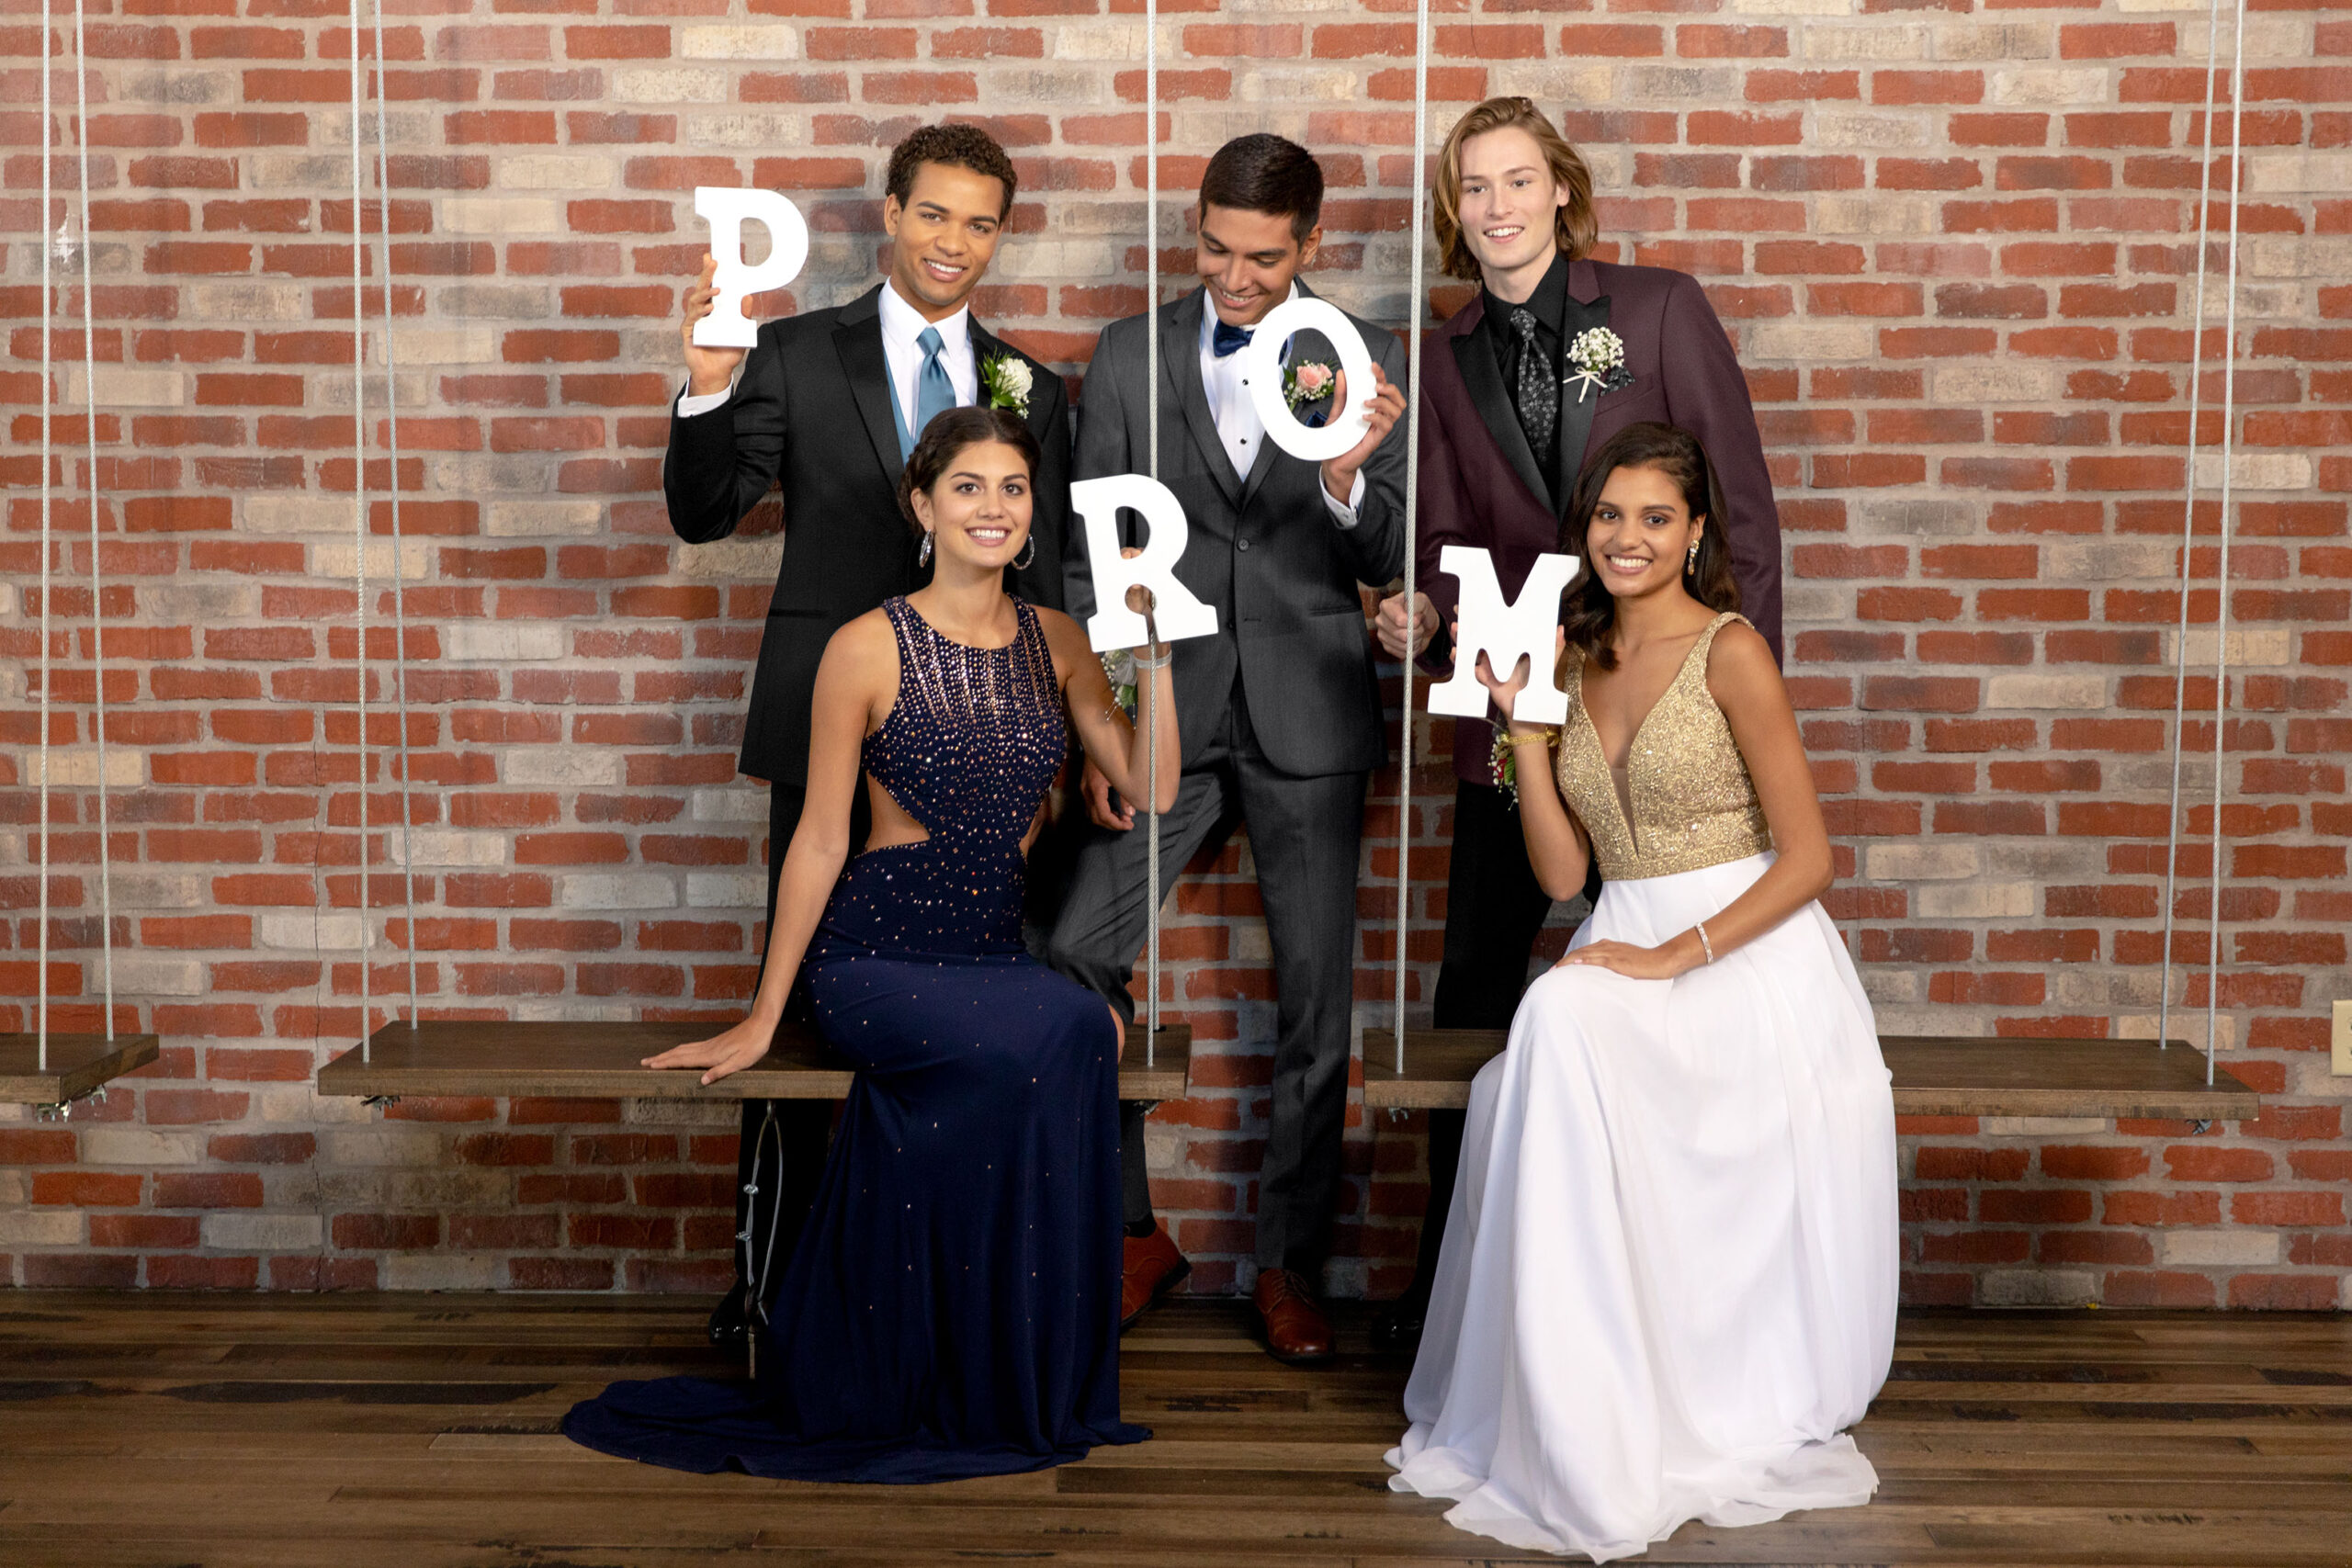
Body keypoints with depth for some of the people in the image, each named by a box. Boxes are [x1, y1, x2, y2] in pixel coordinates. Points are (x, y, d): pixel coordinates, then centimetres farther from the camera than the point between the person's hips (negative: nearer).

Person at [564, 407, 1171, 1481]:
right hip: (875, 956, -4)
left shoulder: (1055, 642, 8)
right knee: (1055, 1039, -31)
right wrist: (761, 1019, -4)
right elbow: (820, 840, -5)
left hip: (993, 952, 4)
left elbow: (1150, 787, 1)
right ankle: (1001, 1396, -14)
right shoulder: (869, 648, -6)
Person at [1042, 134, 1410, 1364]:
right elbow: (1092, 559, 3)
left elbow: (1387, 562, -5)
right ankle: (1137, 1235, 11)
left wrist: (1348, 478, -27)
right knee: (1075, 964, -7)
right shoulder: (1129, 357, 3)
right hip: (1167, 717, 1)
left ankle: (1289, 1264, 21)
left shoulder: (1367, 362, 1)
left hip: (1309, 721, 0)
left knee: (1315, 1001, 6)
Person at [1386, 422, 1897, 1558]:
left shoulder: (1729, 653, -6)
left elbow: (1806, 858, -9)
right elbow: (1562, 872, 8)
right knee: (1555, 1031, -27)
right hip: (1628, 958, 5)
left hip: (1746, 957, -5)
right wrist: (1521, 720, 2)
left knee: (1566, 1031, -31)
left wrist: (1674, 957, -17)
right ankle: (1575, 1426, -17)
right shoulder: (1576, 661, 13)